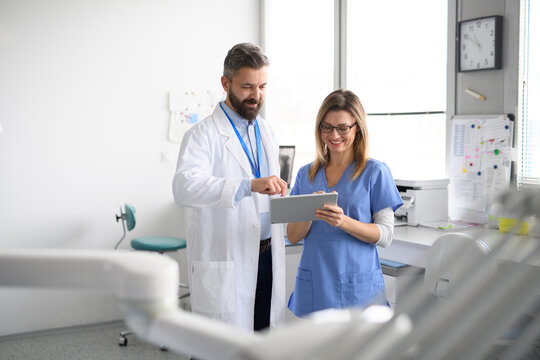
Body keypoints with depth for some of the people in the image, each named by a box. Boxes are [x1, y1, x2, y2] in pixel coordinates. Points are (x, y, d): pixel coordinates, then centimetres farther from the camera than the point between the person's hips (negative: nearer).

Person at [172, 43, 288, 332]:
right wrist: (250, 185, -40)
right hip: (224, 264, -6)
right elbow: (185, 186, -29)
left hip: (267, 257, 7)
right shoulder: (204, 134, -10)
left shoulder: (267, 133, 13)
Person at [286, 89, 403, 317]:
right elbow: (292, 237, 5)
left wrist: (343, 221, -22)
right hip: (313, 287, 3)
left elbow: (385, 235, -7)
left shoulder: (375, 172, -2)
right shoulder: (306, 174, 8)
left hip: (358, 287, -3)